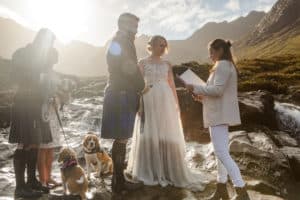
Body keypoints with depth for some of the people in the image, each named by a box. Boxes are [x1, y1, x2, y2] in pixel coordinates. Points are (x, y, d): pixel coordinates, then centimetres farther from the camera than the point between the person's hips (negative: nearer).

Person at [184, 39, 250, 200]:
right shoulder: (228, 66, 20)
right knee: (221, 151, 13)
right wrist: (203, 96, 13)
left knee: (222, 153, -12)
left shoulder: (222, 65, -13)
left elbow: (217, 89, -23)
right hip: (221, 114, 11)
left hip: (219, 114, -11)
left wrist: (196, 89, -14)